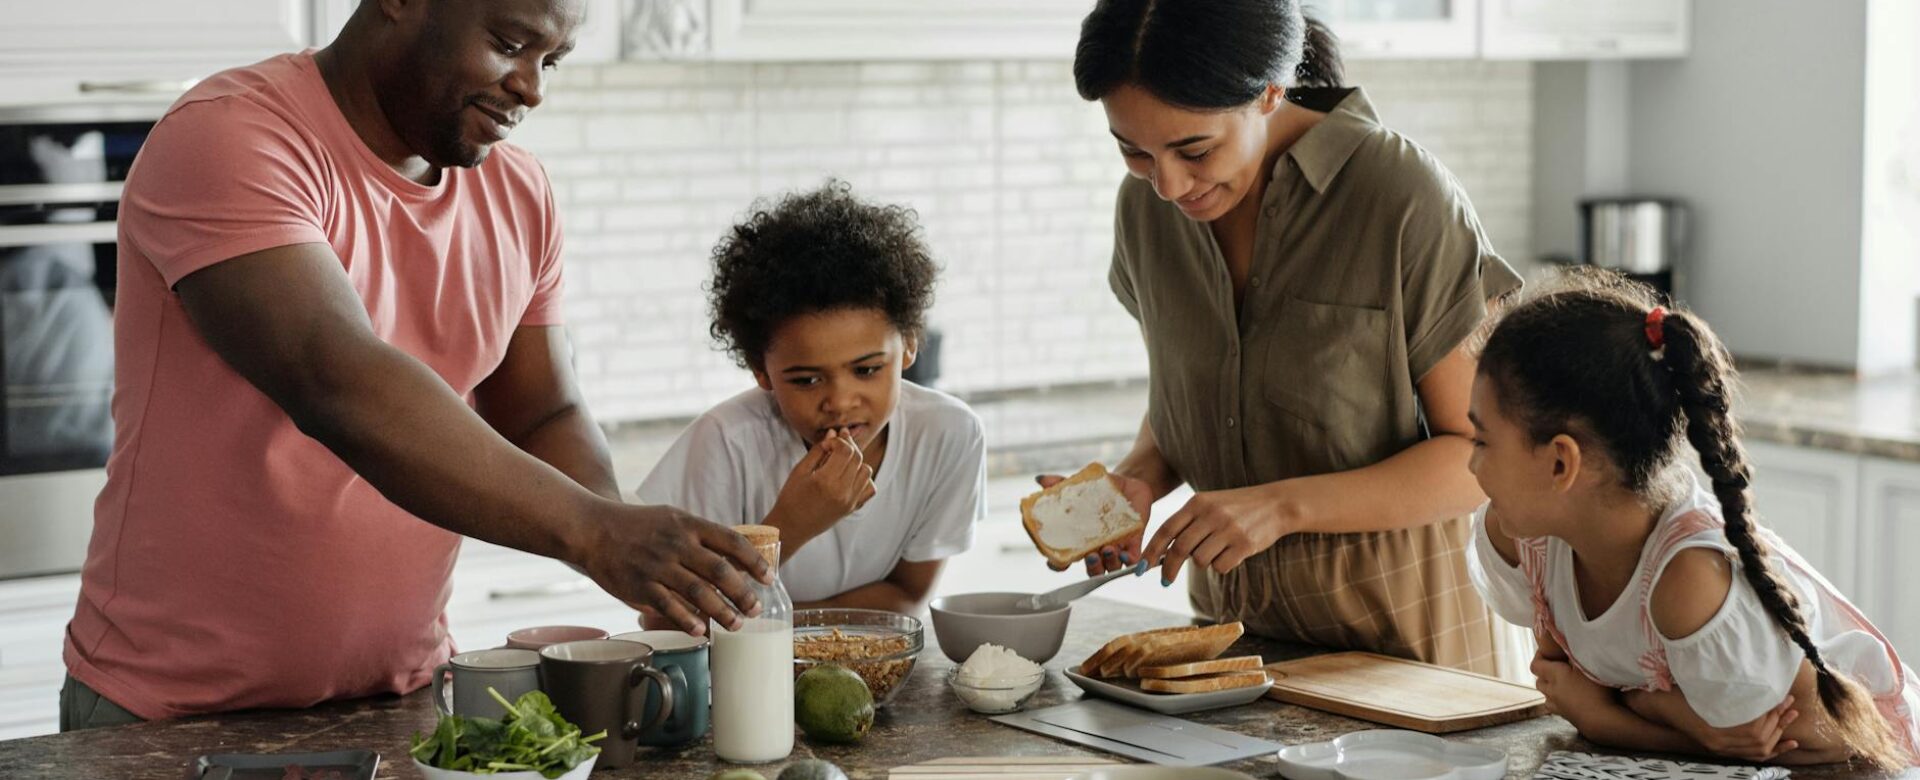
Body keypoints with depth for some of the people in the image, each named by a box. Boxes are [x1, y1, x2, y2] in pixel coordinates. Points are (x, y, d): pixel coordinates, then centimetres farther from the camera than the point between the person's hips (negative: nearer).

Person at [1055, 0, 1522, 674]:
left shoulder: (1404, 200, -21)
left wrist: (1284, 506, -27)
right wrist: (1140, 480, -10)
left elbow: (1485, 455, -17)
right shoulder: (1146, 204, -3)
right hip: (1230, 606, 5)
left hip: (1398, 618, -5)